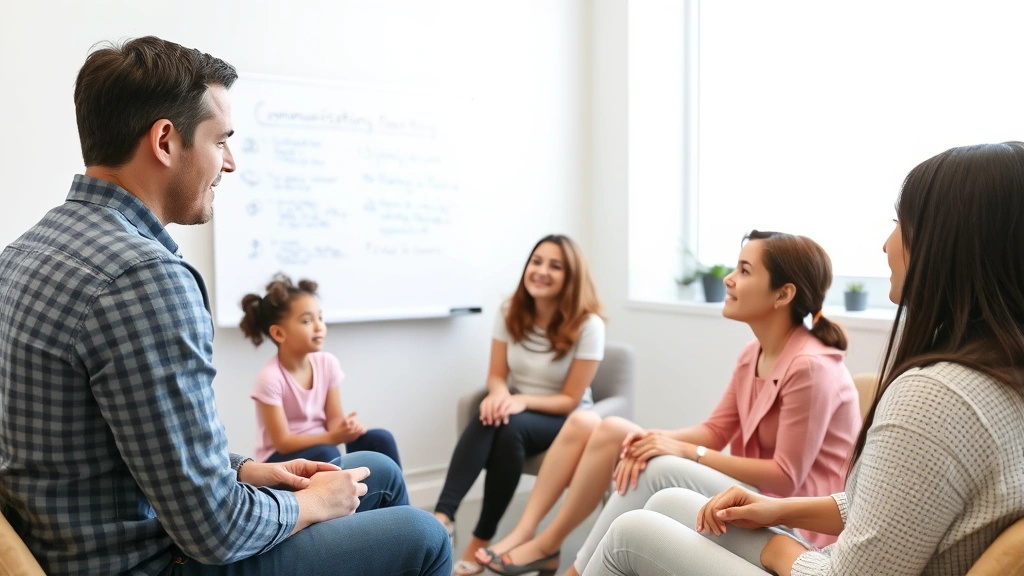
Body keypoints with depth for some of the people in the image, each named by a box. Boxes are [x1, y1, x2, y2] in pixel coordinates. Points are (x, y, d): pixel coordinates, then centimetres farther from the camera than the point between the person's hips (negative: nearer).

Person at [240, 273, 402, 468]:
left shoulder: (327, 363, -4)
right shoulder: (270, 378, -20)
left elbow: (334, 418, -2)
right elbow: (282, 442, -20)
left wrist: (346, 427, -27)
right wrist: (332, 437, -31)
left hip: (318, 448, 5)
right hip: (281, 460, -5)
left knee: (380, 439, -18)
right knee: (326, 454, -35)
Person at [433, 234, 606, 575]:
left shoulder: (588, 325, -16)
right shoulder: (510, 313, -3)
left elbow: (570, 400, -14)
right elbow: (496, 375, 0)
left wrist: (522, 401, -29)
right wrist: (500, 395, -24)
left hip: (565, 420, -3)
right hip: (518, 407, 4)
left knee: (512, 429, -35)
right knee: (488, 417, -32)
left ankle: (481, 541, -25)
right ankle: (443, 516, -42)